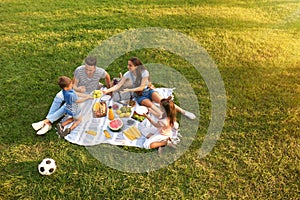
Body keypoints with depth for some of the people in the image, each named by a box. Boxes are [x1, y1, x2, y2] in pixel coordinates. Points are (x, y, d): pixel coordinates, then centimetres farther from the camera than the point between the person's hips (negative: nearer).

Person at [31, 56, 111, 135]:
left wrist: (109, 89, 11)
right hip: (77, 89, 2)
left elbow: (107, 76, -1)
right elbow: (74, 85, -16)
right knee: (59, 97, -24)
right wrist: (78, 89, -40)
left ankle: (46, 121, -28)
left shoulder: (100, 72, -26)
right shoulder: (79, 70, -25)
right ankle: (48, 123, -25)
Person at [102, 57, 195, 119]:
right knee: (150, 104, -31)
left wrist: (129, 90, -22)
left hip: (148, 91, -1)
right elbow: (118, 85, -8)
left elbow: (141, 87, -15)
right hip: (139, 96, 1)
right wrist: (107, 90, -21)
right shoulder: (128, 74, -6)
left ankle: (183, 111, -21)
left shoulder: (144, 72, -14)